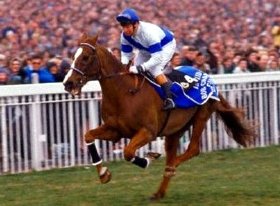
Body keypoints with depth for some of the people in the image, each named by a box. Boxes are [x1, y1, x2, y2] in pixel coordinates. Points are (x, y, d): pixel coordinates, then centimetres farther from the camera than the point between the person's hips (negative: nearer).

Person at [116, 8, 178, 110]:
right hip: (146, 50, 7)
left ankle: (169, 99, -21)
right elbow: (126, 55, -11)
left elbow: (157, 58, -45)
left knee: (155, 69, -29)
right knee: (135, 72, -3)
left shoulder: (149, 32, -42)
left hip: (166, 45, -7)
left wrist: (140, 68, -53)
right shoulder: (125, 36, -21)